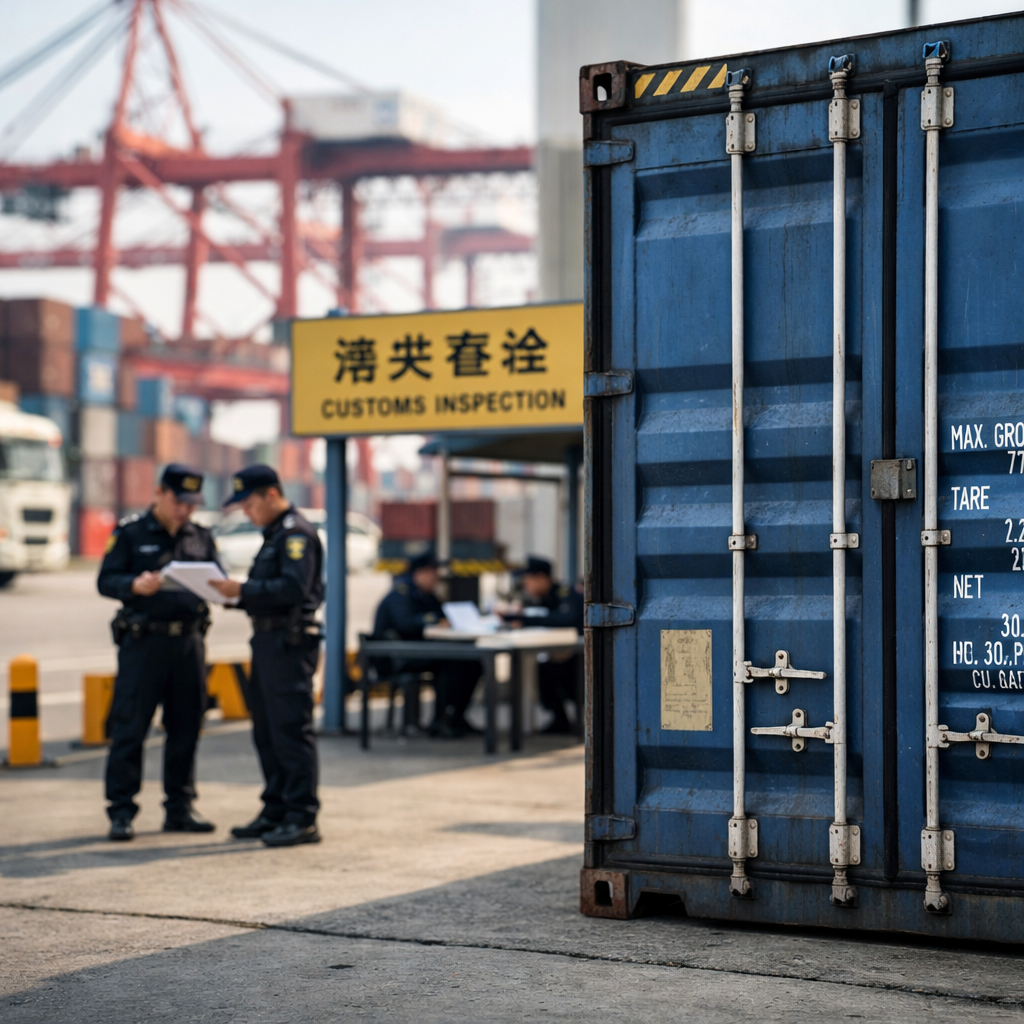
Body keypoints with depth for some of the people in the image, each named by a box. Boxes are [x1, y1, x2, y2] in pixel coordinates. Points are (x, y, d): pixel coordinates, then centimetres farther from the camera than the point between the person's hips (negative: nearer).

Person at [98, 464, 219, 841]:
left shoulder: (201, 538, 15)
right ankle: (121, 812, -2)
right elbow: (106, 581, -3)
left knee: (185, 729, 7)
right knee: (129, 728, -6)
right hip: (144, 640, -4)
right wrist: (135, 586, -24)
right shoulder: (130, 534, 3)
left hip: (189, 641, 4)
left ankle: (180, 808, 16)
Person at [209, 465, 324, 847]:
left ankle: (302, 819, -5)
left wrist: (243, 590, -22)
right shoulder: (275, 534, 20)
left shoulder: (296, 533, -12)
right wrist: (238, 593, 7)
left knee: (292, 730, -8)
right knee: (267, 731, 13)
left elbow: (294, 588, -24)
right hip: (268, 641, 11)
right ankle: (276, 812, 20)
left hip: (290, 643, -11)